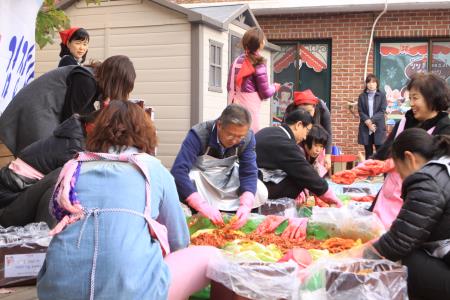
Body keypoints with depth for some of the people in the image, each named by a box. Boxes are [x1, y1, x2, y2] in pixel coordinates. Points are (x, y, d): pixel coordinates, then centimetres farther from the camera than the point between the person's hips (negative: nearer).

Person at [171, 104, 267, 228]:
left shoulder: (247, 138, -22)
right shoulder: (199, 134, -34)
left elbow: (249, 174, -22)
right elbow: (178, 171, -43)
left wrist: (245, 205, -42)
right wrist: (203, 206, -53)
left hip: (227, 175, 3)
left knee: (260, 194, -18)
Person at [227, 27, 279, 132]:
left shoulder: (236, 61, 9)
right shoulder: (258, 64, -9)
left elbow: (229, 87, 13)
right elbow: (265, 93, -5)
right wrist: (274, 87, 15)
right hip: (249, 111, -6)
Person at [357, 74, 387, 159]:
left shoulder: (382, 96, 3)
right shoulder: (362, 96, 7)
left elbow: (382, 111, -5)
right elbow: (360, 111, 1)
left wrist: (371, 120, -16)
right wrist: (367, 122, -15)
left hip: (378, 128, -1)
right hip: (365, 129, 2)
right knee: (368, 154, 6)